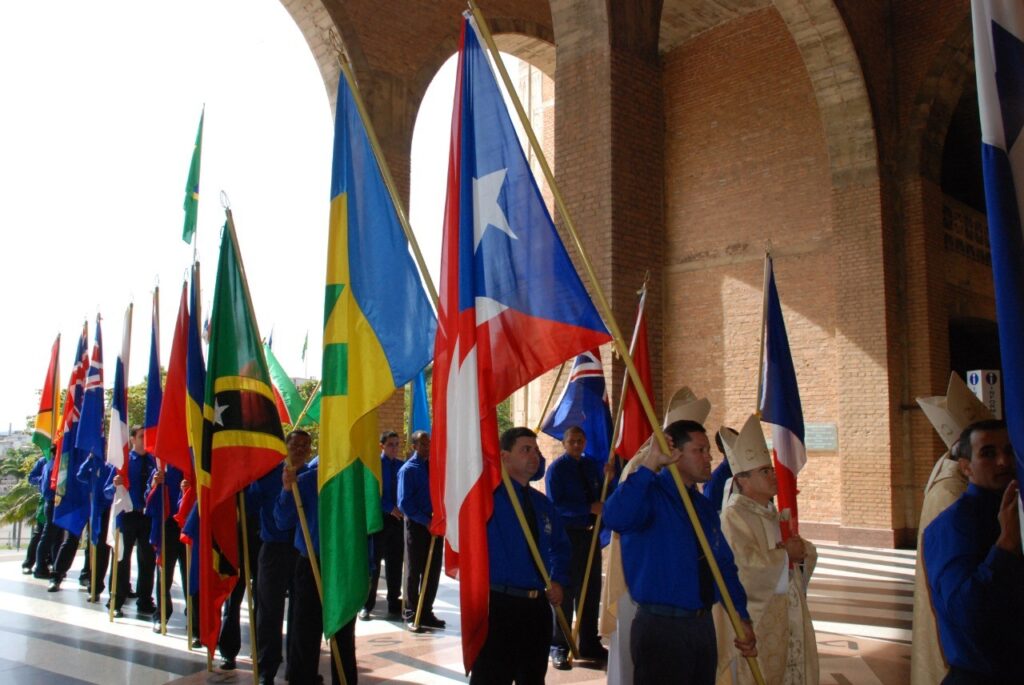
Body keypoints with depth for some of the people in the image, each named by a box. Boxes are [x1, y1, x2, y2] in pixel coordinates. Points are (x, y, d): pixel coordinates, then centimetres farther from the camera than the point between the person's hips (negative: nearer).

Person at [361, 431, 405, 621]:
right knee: (373, 563, 2)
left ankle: (394, 606, 16)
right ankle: (366, 606, 12)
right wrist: (390, 509, -16)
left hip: (397, 518, 4)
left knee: (395, 563, 8)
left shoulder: (401, 466, 7)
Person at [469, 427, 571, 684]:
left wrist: (558, 581, 10)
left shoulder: (542, 503, 13)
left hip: (538, 606, 7)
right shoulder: (489, 494, -7)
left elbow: (560, 546, 26)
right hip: (498, 605, -7)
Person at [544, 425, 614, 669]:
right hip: (567, 535, -6)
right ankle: (559, 647, 11)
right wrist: (590, 508, -23)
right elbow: (556, 504, -17)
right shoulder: (557, 468, -9)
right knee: (566, 591, 0)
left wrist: (608, 477, -12)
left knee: (591, 590, 13)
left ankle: (589, 644, 26)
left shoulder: (592, 465, 7)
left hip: (589, 534, 6)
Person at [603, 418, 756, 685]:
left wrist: (742, 619, 7)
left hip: (703, 625, 8)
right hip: (661, 627, -8)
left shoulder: (704, 506, 12)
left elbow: (724, 564, 14)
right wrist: (650, 465, -37)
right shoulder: (649, 494, -14)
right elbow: (616, 518, -37)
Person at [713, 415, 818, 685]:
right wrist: (786, 555, -13)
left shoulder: (772, 513, 11)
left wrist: (801, 552, -10)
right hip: (752, 623, -8)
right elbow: (745, 567, -26)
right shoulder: (734, 516, -16)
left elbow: (810, 554, 14)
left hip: (784, 619, 8)